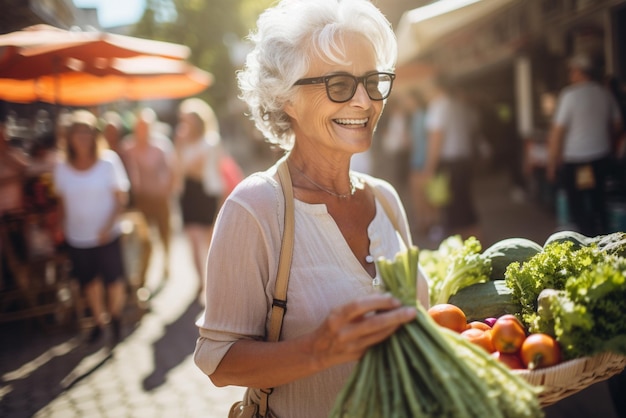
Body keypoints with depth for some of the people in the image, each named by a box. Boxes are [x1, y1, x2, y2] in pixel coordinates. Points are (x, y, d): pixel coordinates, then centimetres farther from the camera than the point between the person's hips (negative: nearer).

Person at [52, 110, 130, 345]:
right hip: (76, 237, 3)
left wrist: (108, 227, -18)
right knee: (89, 282, 14)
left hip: (106, 236, -3)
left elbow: (121, 197, -10)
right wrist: (64, 227, -1)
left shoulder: (108, 161, -11)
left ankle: (116, 317, 31)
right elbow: (62, 200, 7)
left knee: (113, 280, 6)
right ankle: (99, 321, 34)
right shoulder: (62, 168, -2)